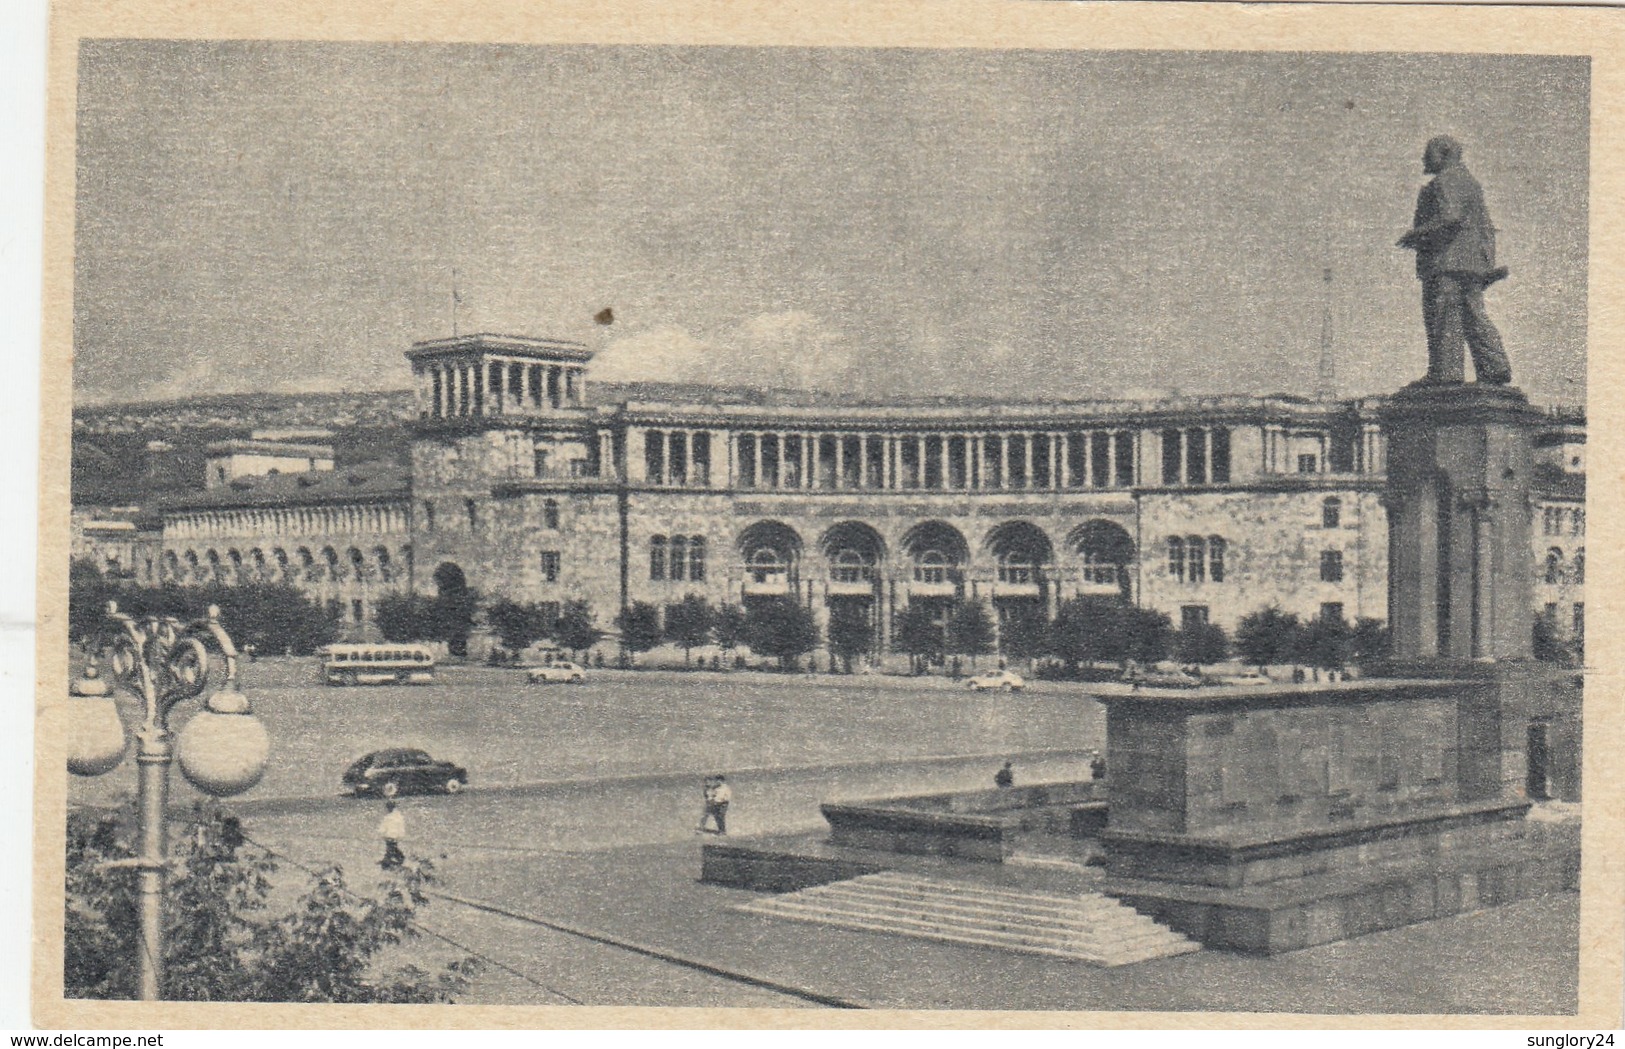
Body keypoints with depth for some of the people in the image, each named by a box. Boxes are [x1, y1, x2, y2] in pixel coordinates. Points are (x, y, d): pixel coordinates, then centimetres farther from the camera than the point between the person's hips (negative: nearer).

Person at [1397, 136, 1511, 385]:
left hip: (1447, 261, -10)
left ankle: (1446, 375, -12)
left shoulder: (1445, 182, -7)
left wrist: (1416, 234, -14)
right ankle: (1495, 370, 6)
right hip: (1472, 262, 10)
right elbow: (1486, 226, 24)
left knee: (1444, 320, -10)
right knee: (1473, 316, 9)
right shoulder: (1470, 182, 25)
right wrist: (1488, 262, 24)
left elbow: (1450, 217, -22)